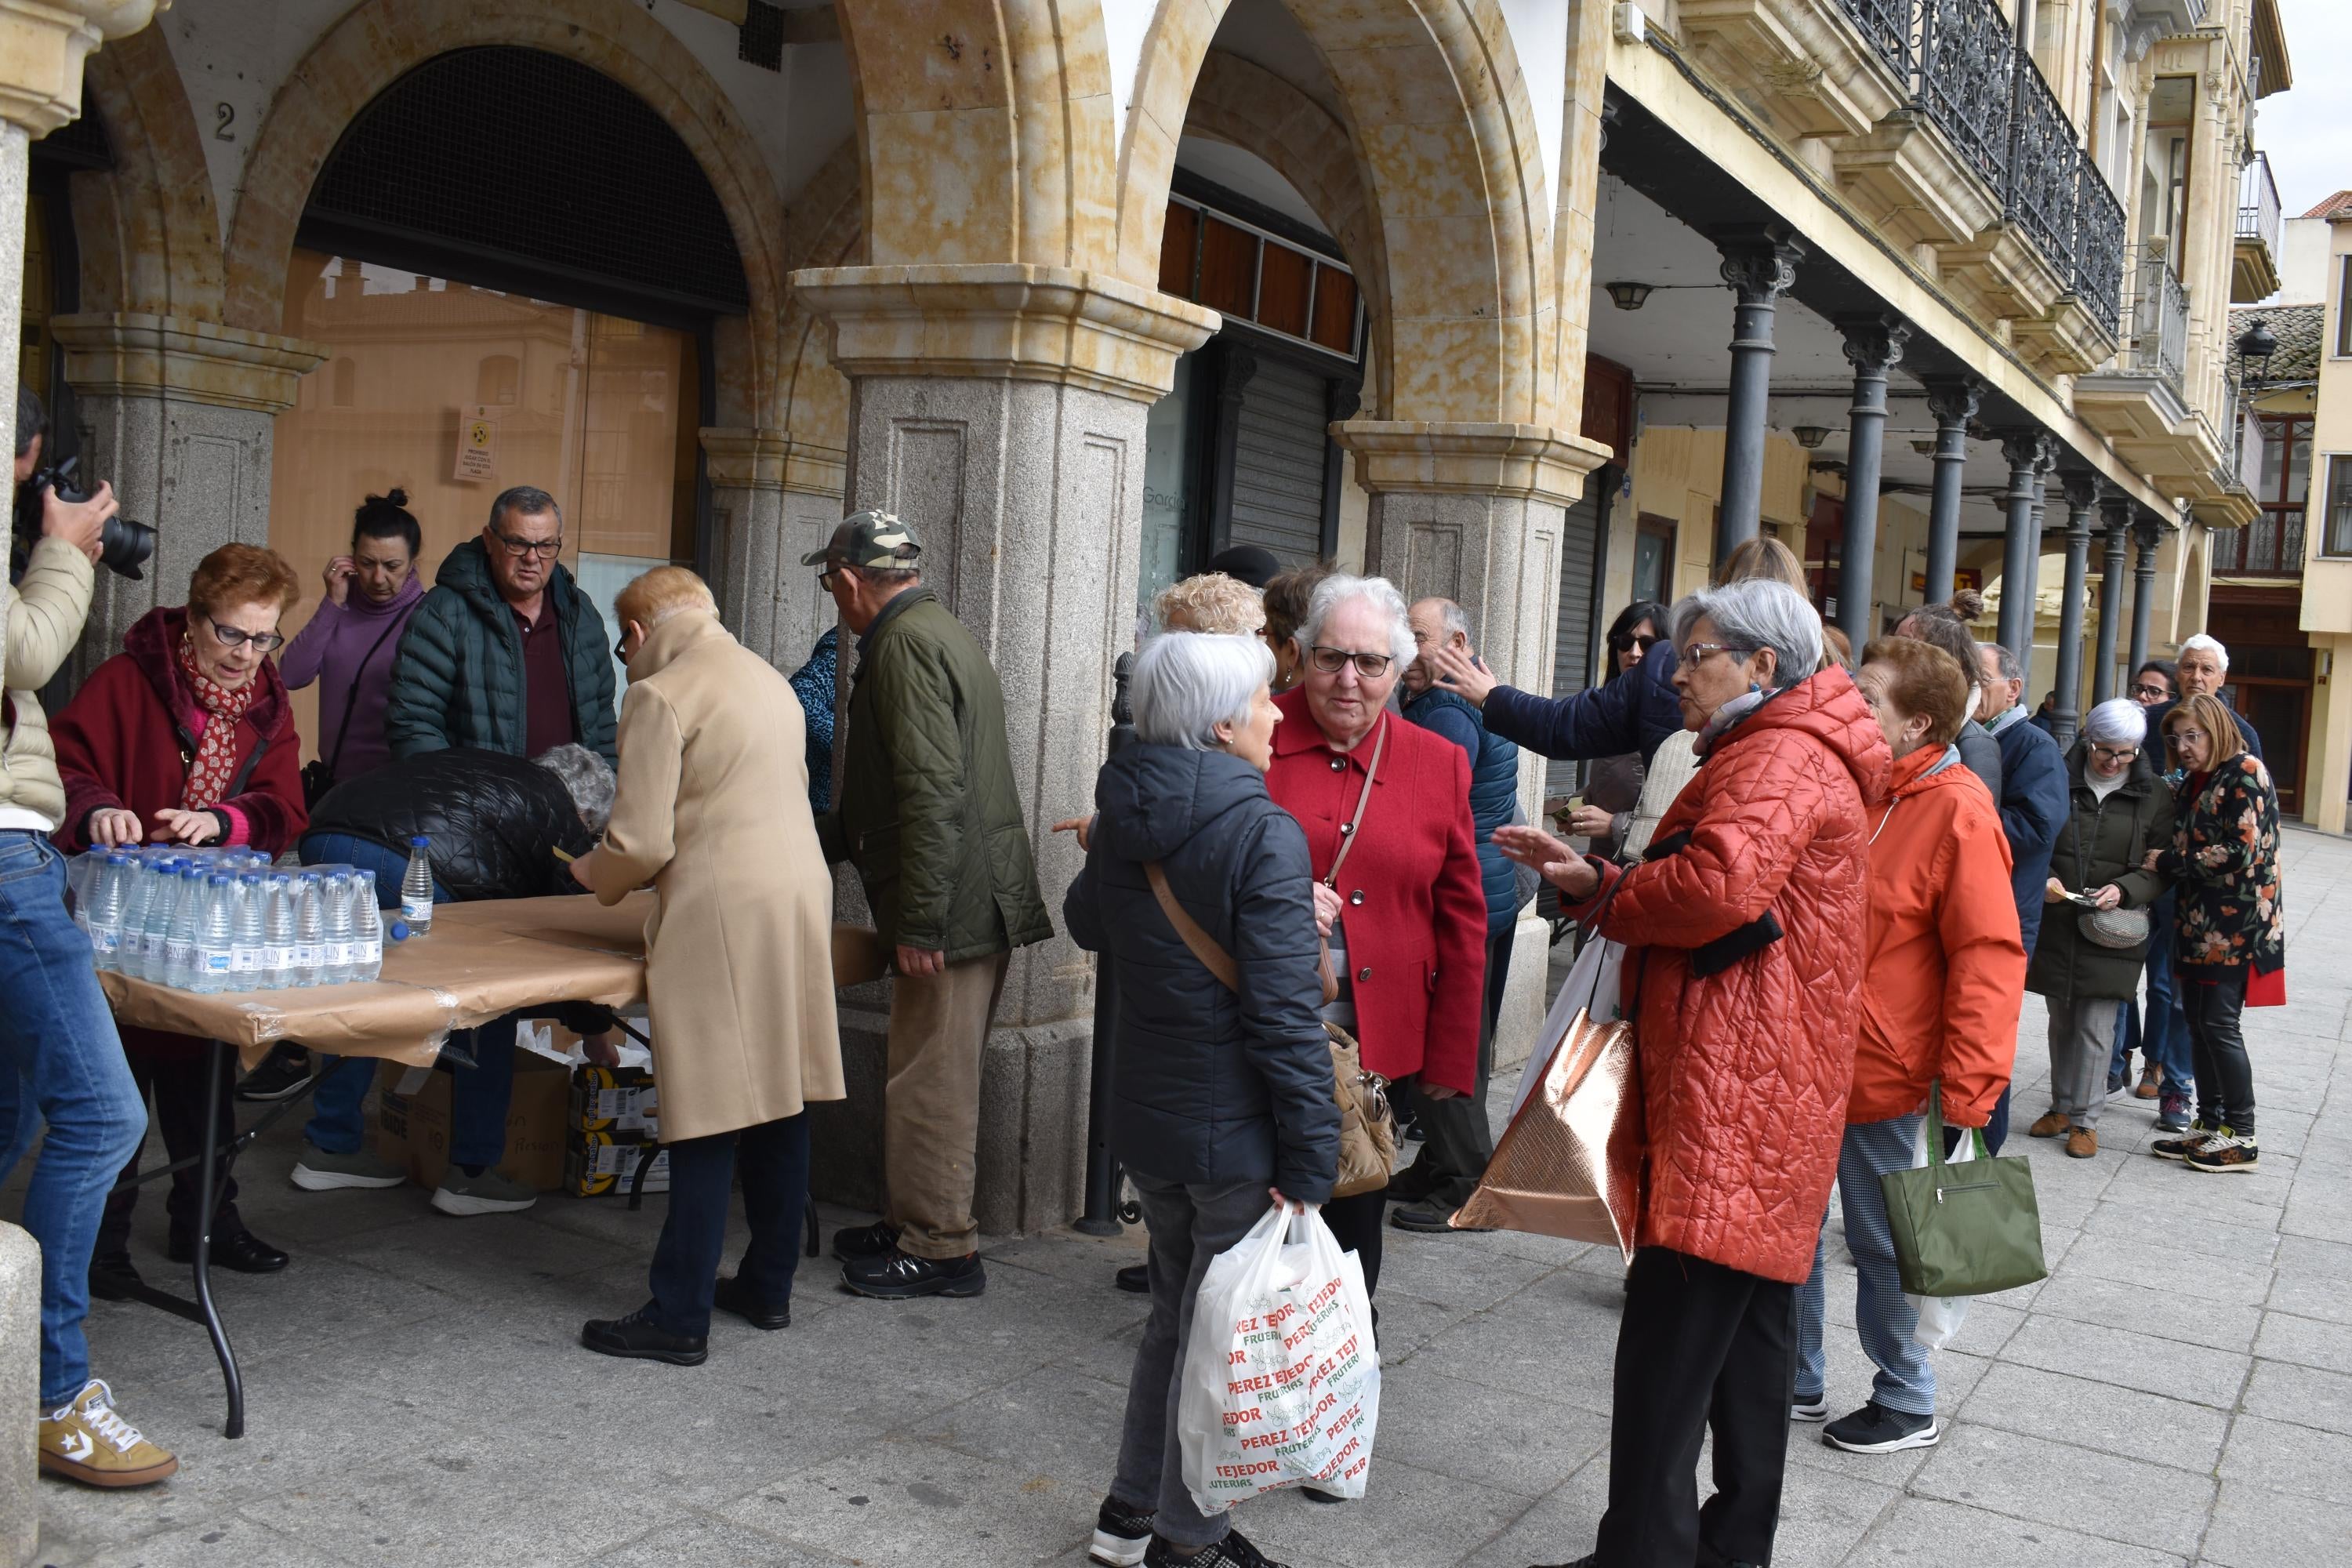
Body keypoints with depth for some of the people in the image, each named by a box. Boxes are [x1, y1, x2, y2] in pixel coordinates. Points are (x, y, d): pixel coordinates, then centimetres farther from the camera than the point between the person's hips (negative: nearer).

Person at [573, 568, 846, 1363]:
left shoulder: (660, 697, -8)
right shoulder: (771, 680, 17)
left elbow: (641, 843, -13)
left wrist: (591, 875, 9)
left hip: (720, 917, -8)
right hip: (800, 898, 8)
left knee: (708, 1123, -4)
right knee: (780, 1104, 13)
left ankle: (680, 1317, 2)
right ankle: (768, 1285, 23)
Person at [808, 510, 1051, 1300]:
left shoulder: (905, 644, -13)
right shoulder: (943, 633, 20)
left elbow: (932, 791, -23)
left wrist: (918, 921, -22)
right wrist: (817, 838, 36)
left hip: (955, 907, -10)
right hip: (979, 901, 10)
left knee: (929, 1081, -1)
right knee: (932, 1077, 18)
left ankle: (940, 1249, 8)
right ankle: (913, 1223, 28)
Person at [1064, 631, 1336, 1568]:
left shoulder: (1120, 818, 3)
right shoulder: (1263, 833, -20)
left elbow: (1084, 923, 23)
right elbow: (1285, 1015, -23)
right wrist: (1309, 1156, -17)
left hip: (1146, 1115, 7)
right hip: (1237, 1129, -7)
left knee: (1175, 1313, 23)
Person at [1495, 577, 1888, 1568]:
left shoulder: (1779, 757, -12)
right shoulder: (1795, 754, 23)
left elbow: (1721, 884, -28)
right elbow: (1728, 894, 20)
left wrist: (1607, 898, -10)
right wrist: (1591, 878, 5)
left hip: (1732, 1095, -11)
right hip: (1771, 1099, 11)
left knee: (1668, 1343, -9)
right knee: (1750, 1327, 17)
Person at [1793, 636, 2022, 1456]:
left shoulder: (1957, 812, -15)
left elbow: (1989, 958, -18)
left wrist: (1967, 1095, -21)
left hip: (1880, 1072, -7)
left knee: (1879, 1241, 7)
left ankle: (1908, 1403, 26)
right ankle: (1797, 1381, 31)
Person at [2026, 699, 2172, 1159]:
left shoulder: (2154, 796, 1)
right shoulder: (2059, 781, 1)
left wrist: (2124, 890, -16)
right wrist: (2043, 879, -13)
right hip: (2055, 926, 2)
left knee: (2095, 1028, -1)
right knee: (2061, 1021, 13)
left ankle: (2084, 1119, 11)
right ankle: (2061, 1107, 27)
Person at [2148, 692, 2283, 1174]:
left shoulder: (2246, 772, -10)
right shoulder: (2191, 784, 15)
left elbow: (2241, 852, -17)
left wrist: (2167, 862, -11)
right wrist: (2165, 866, -2)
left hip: (2237, 923, -8)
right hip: (2198, 920, 8)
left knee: (2219, 1024, -6)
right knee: (2198, 1021, 9)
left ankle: (2241, 1137, 3)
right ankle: (2209, 1123, 18)